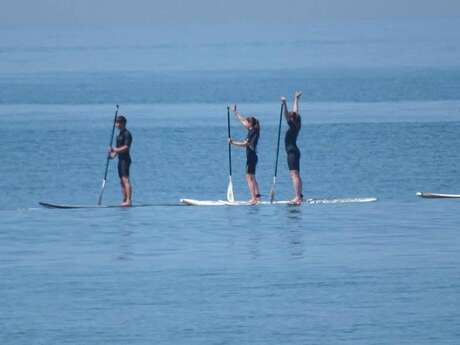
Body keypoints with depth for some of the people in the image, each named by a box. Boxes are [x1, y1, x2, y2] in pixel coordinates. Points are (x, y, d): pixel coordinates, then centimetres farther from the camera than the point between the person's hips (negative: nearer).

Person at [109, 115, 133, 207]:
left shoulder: (126, 134, -11)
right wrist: (114, 154, 8)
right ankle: (125, 200, 15)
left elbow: (126, 147, -20)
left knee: (125, 180, -15)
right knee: (122, 181, 11)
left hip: (125, 159, -10)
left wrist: (115, 150, -23)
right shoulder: (119, 134, 18)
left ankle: (129, 200, -19)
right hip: (120, 159, 10)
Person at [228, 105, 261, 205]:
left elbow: (245, 144, -22)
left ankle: (253, 198, -14)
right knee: (252, 177, 16)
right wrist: (235, 112, 27)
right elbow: (242, 120, 22)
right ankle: (257, 196, 17)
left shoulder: (252, 132, -16)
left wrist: (233, 142, -18)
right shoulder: (252, 130, 10)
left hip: (251, 157, -10)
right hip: (252, 156, 10)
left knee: (249, 177, -10)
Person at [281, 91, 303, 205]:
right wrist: (296, 99, 30)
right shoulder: (296, 125, 10)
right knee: (296, 175, 13)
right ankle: (299, 196, 16)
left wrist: (284, 104, -30)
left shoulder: (293, 126, -12)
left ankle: (297, 197, -22)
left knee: (294, 174, -15)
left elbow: (287, 116, -24)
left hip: (292, 152, -10)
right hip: (295, 151, 10)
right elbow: (295, 112, 22)